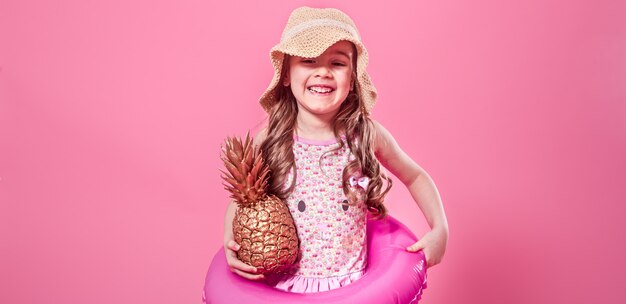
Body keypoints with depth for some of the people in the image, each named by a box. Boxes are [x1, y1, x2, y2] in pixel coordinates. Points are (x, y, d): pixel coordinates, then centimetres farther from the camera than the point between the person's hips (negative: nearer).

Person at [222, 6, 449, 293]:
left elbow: (416, 178, 7)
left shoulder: (368, 134, -10)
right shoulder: (269, 138, -10)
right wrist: (230, 240, -12)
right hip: (285, 284, 0)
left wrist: (440, 230, -3)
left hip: (351, 281, 0)